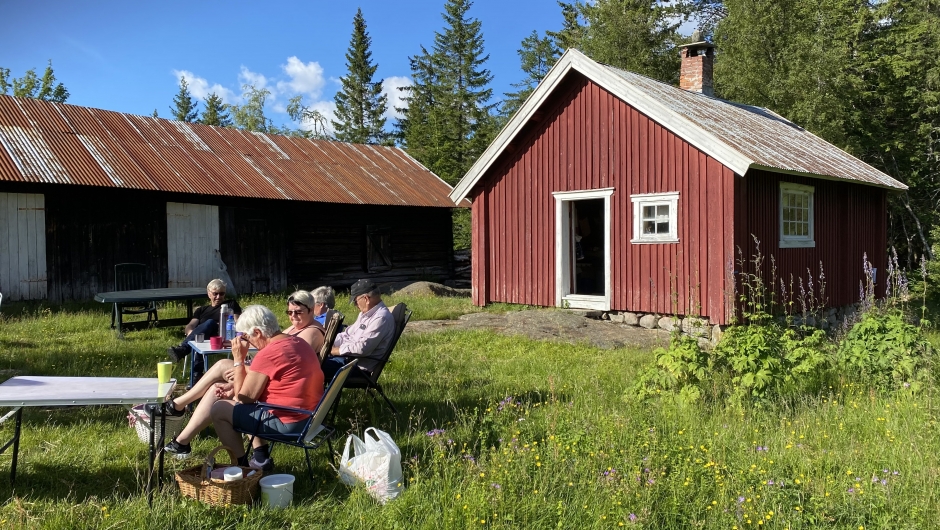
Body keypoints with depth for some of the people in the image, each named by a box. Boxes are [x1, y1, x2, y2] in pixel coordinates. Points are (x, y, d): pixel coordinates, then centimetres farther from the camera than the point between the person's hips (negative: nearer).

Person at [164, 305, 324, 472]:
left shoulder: (268, 354, -21)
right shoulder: (298, 342, 7)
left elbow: (244, 397, -11)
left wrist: (239, 360, -6)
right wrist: (234, 386, 11)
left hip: (286, 422, -10)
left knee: (218, 408, 6)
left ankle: (242, 465, 20)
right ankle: (260, 456, 20)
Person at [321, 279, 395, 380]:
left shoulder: (381, 318, -18)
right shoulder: (366, 313, 14)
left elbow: (362, 348, -24)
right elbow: (347, 334, 21)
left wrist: (334, 350, -15)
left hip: (360, 366, -10)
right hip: (348, 357, 10)